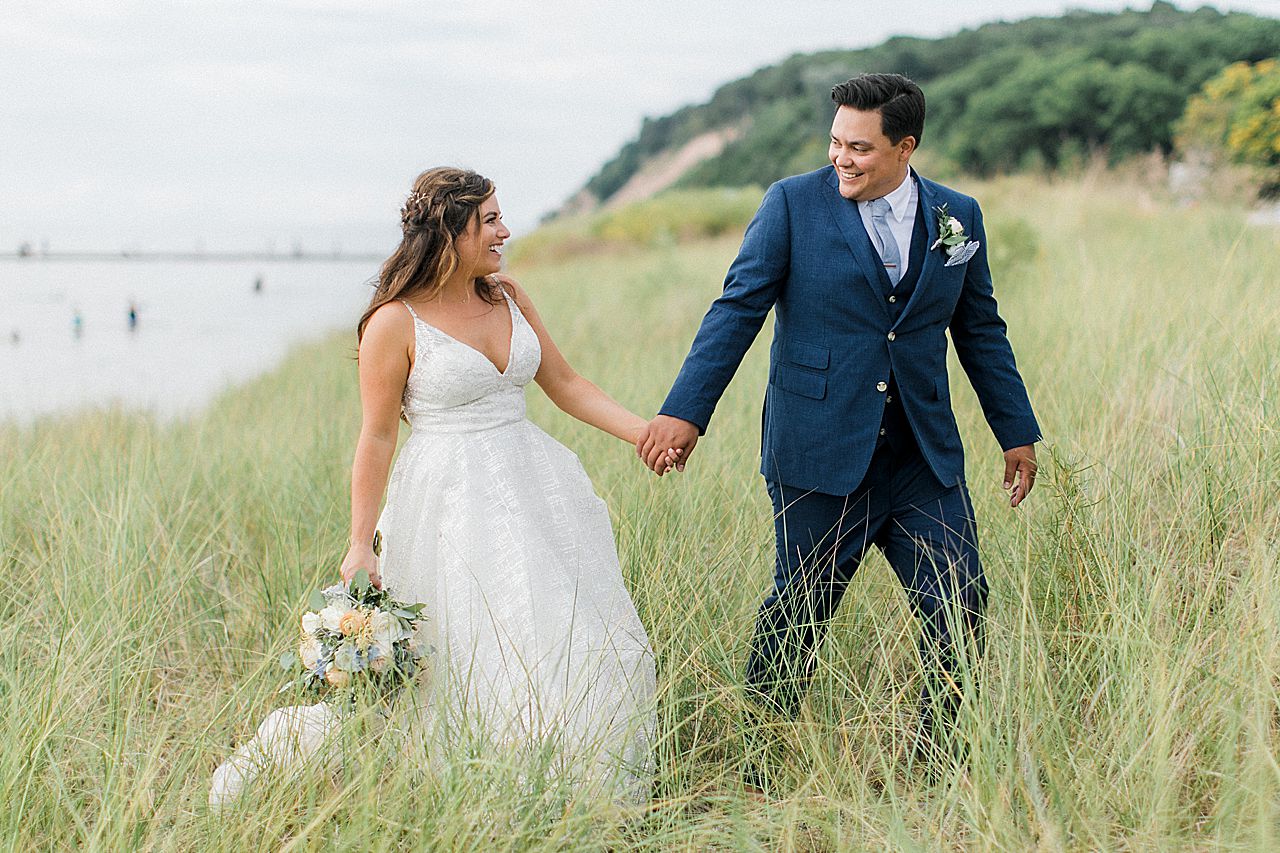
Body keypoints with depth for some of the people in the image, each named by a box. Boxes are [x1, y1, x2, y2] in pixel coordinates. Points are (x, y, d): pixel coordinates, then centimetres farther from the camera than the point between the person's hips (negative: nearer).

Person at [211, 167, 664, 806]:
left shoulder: (507, 297, 7)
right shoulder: (394, 324, -11)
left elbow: (566, 385, 12)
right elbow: (376, 438, -9)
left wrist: (647, 433, 3)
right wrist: (360, 544, -10)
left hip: (531, 487, 7)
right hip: (452, 507, -7)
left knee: (588, 646, 8)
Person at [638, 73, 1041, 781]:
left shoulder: (957, 217, 7)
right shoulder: (792, 205, -3)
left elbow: (981, 332, 15)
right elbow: (737, 309, -6)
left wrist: (1017, 433, 17)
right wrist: (685, 411, -15)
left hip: (923, 457, 3)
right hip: (820, 455, -3)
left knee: (960, 611, 1)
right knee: (797, 614, 4)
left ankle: (937, 760, 18)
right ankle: (760, 764, 21)